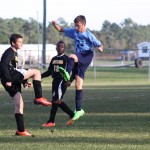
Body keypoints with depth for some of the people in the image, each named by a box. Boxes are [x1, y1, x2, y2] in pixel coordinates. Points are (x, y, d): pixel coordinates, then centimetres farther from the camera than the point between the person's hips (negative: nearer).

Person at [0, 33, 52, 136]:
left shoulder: (14, 53, 25)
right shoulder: (9, 52, -6)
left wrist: (24, 81, 24)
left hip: (13, 80, 10)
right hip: (10, 77, -10)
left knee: (19, 104, 6)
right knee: (36, 72, -11)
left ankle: (21, 131, 5)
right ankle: (39, 98, -13)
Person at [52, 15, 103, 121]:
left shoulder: (89, 35, -5)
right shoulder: (74, 32, 11)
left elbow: (100, 45, -6)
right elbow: (61, 29, 16)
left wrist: (100, 48, -29)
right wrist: (55, 25, -4)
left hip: (87, 56, -6)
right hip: (78, 59, 6)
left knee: (72, 57, -35)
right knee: (78, 85, 2)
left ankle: (67, 74, -58)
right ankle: (79, 110, 4)